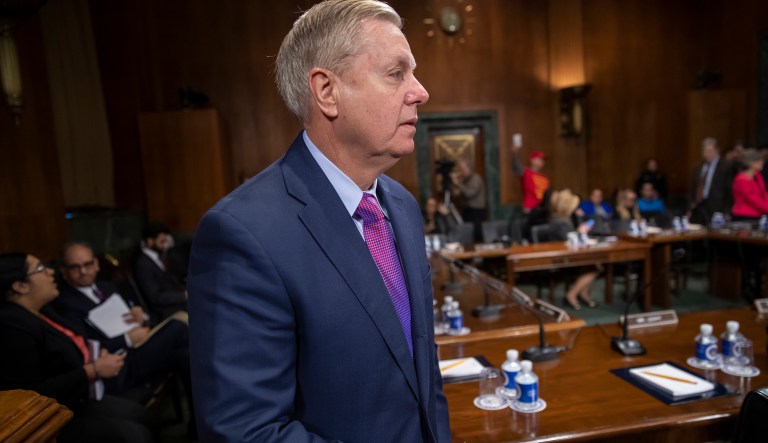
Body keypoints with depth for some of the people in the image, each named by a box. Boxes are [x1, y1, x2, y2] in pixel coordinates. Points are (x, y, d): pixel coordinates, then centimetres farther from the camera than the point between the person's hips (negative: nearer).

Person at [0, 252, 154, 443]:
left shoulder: (40, 310, 4)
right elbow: (30, 395, -27)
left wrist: (95, 356, -3)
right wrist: (93, 370, -23)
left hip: (73, 400, 9)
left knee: (139, 414, 7)